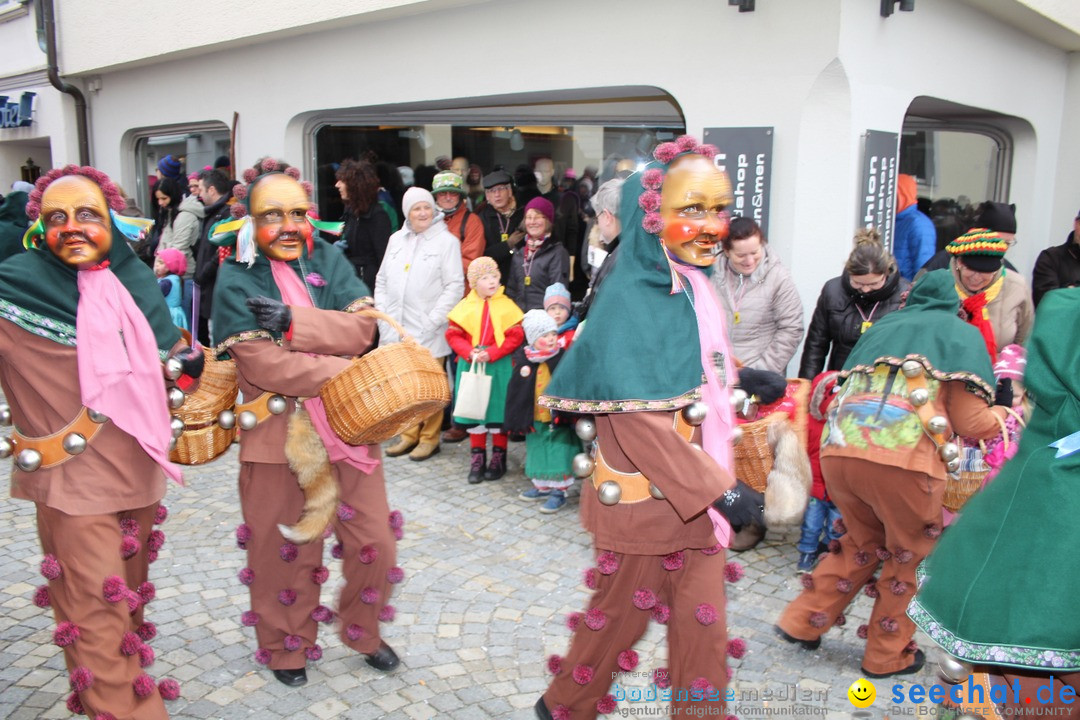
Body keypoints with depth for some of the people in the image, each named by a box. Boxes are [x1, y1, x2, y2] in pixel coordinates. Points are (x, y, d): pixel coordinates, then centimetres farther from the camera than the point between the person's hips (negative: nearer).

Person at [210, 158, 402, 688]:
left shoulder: (327, 257, 3)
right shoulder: (237, 277, -8)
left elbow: (361, 327, -9)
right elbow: (262, 365, -19)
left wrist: (294, 322, -23)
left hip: (348, 425, 3)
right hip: (278, 435, -3)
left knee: (373, 542, 10)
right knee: (285, 549, 12)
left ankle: (363, 632, 36)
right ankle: (285, 647, 37)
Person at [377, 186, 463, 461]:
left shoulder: (447, 241, -1)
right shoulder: (396, 239, 13)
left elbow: (455, 286, -6)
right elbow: (382, 280, 17)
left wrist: (432, 321, -11)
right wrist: (383, 314, 5)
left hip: (428, 332, -4)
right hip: (396, 329, 4)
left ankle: (429, 437, 13)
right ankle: (409, 434, 23)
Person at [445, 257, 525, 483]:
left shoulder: (507, 306, -4)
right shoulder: (464, 307, 2)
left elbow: (516, 337, -9)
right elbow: (454, 335, 1)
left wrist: (491, 354, -18)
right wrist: (470, 352, -16)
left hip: (499, 368, -2)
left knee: (498, 412, 5)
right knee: (474, 411, 8)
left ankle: (498, 459, 19)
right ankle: (477, 460, 20)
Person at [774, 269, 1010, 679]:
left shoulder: (882, 327, 27)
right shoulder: (961, 333, 14)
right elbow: (970, 421, 6)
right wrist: (1001, 413, 28)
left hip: (837, 447, 5)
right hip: (903, 457, -5)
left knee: (862, 543, 26)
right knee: (910, 555, 17)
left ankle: (802, 623, 28)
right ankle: (887, 656, 28)